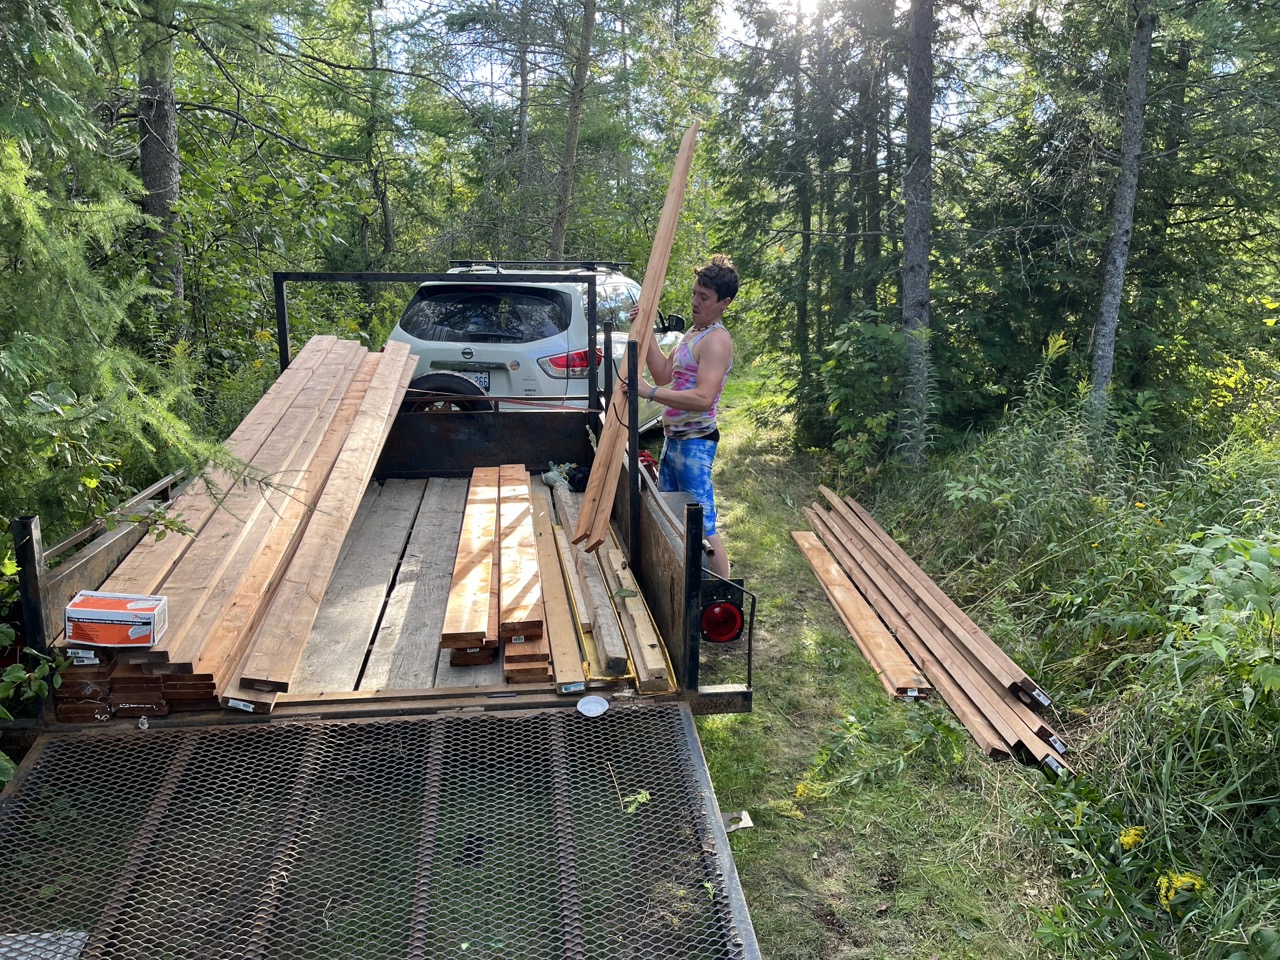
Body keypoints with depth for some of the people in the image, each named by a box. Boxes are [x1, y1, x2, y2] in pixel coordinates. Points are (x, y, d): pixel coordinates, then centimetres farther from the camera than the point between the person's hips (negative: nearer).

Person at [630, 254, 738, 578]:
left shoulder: (716, 341, -17)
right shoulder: (694, 331, 15)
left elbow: (704, 398, -28)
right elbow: (664, 373, 12)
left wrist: (650, 392, -31)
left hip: (695, 442, -10)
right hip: (674, 438, 10)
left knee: (703, 526, -9)